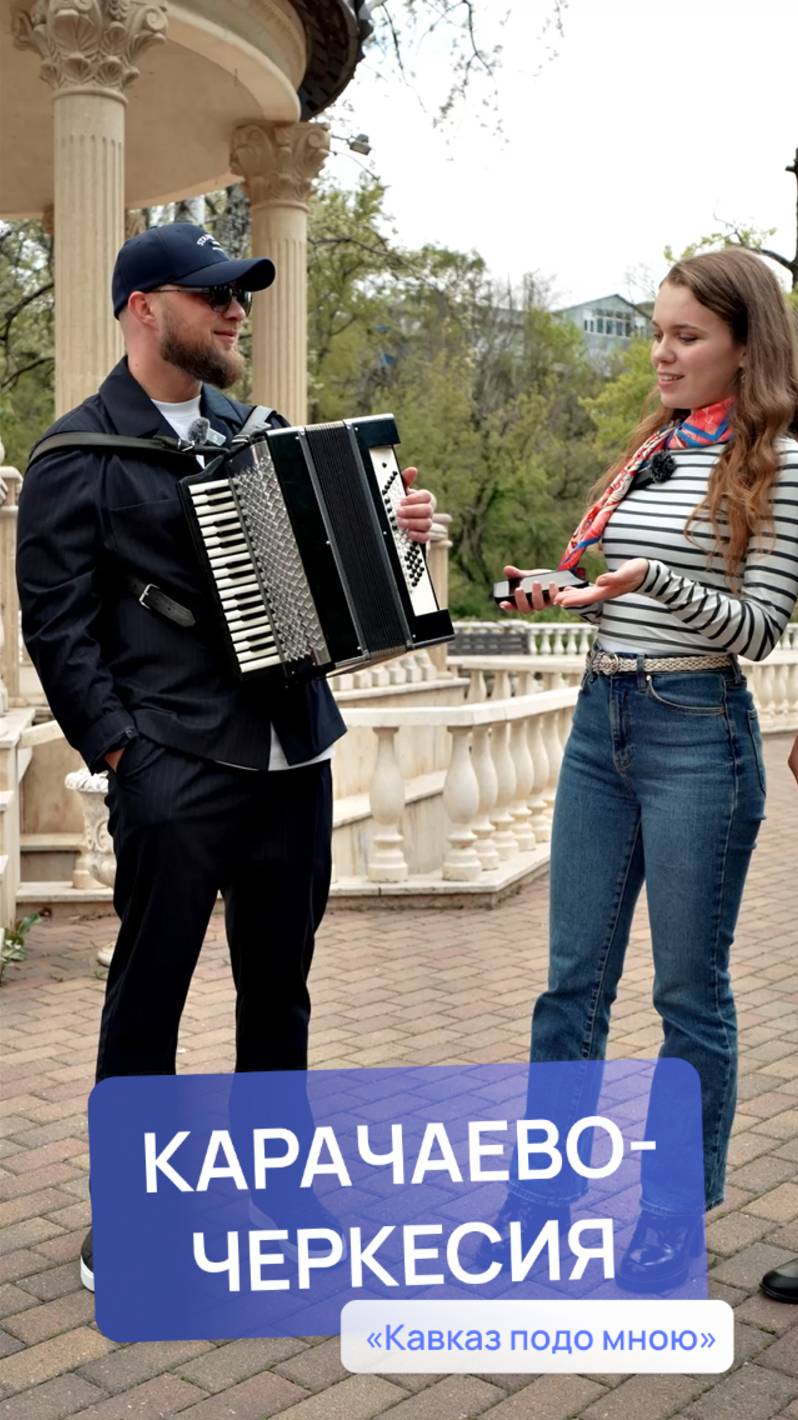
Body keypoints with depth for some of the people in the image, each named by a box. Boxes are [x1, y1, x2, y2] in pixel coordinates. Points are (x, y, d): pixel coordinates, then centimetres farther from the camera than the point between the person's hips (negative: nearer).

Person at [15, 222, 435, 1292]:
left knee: (280, 982, 16)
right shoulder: (81, 457, -4)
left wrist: (390, 531, 4)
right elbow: (57, 625, -7)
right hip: (175, 768, -6)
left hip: (293, 753, 6)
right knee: (149, 996, 4)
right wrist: (119, 749, -14)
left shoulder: (258, 429, 15)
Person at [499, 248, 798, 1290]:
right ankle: (541, 1190, 26)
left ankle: (676, 1213, 22)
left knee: (690, 990, 5)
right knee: (573, 977, 12)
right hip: (602, 717, 7)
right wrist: (557, 591, 1)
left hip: (697, 733, -6)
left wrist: (649, 583, -24)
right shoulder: (649, 449, 13)